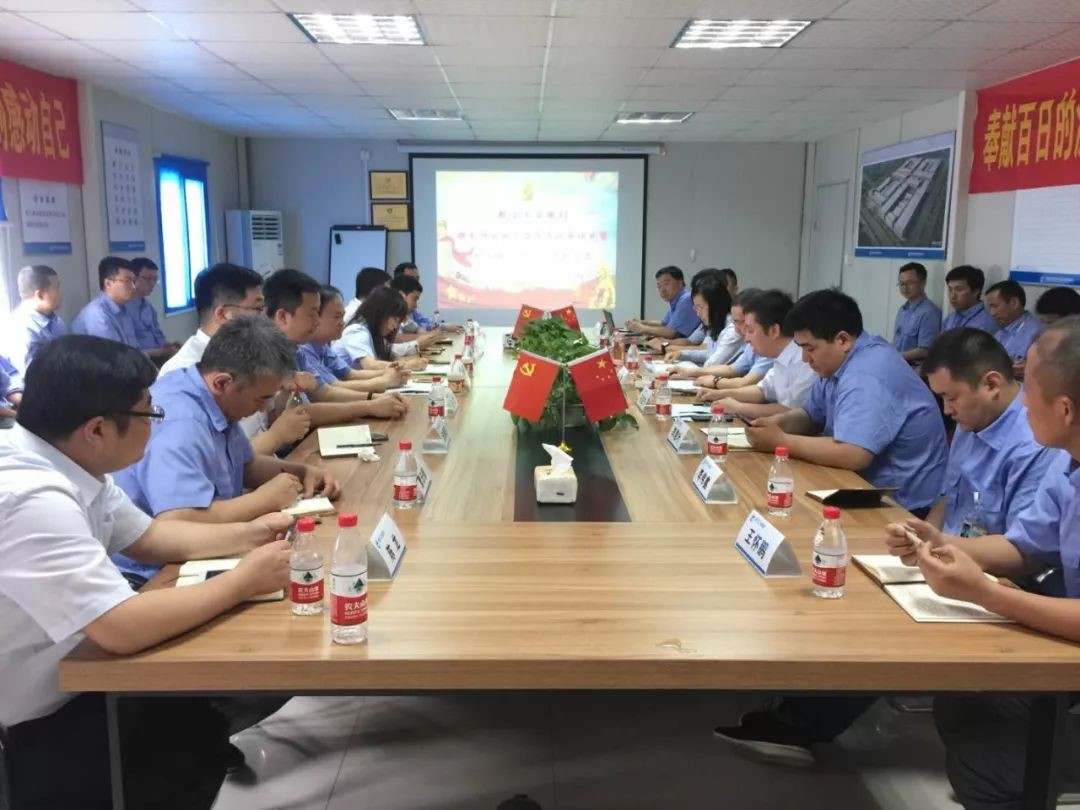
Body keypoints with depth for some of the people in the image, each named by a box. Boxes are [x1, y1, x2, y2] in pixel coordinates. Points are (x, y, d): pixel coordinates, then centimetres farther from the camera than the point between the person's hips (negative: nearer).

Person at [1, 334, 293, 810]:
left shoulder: (67, 464, -3)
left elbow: (147, 536, 11)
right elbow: (123, 629, -35)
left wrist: (248, 535, -2)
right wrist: (245, 579, -22)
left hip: (64, 684, 8)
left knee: (216, 699, 8)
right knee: (206, 735, -2)